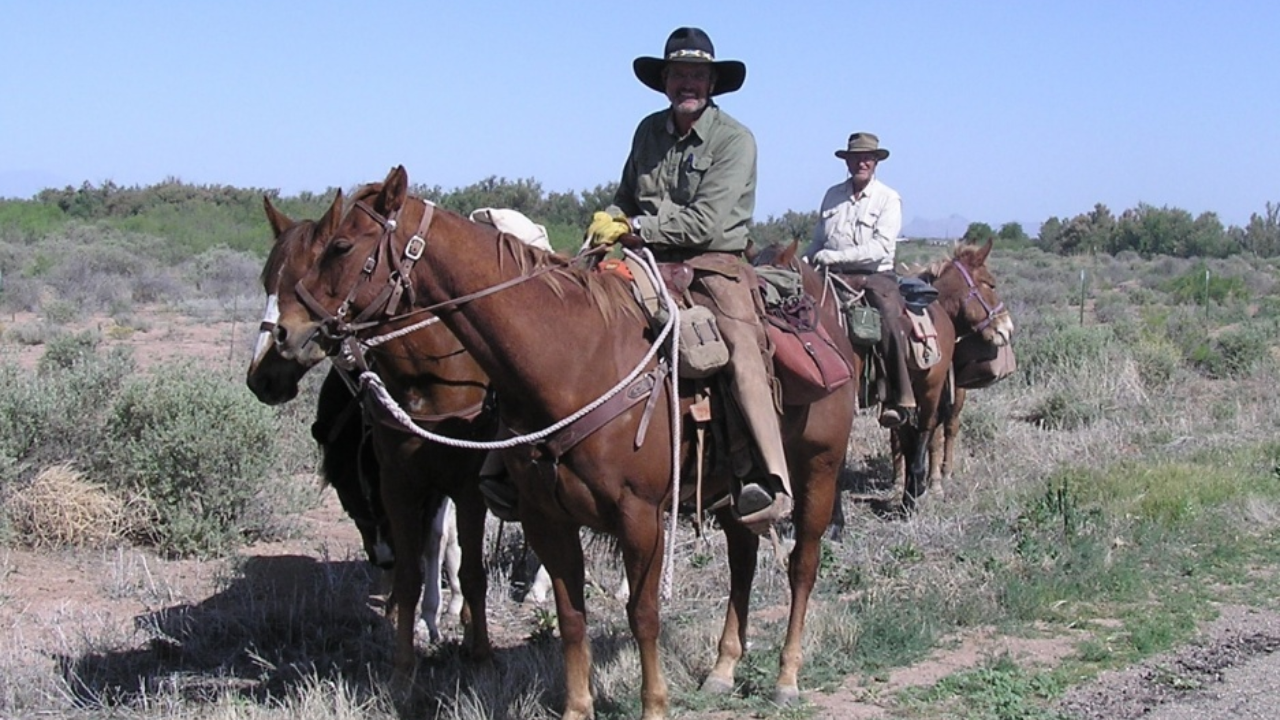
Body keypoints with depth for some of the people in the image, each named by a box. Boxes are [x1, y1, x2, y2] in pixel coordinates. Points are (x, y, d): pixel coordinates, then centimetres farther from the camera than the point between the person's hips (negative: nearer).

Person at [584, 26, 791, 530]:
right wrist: (611, 225, 2)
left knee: (742, 346, -28)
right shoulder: (649, 131, 14)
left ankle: (773, 481, -36)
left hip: (715, 262, -5)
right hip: (649, 261, 6)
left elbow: (704, 223, -13)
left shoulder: (735, 140, -4)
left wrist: (634, 228, -14)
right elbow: (625, 199, 26)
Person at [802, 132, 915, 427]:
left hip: (875, 276, -4)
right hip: (834, 279, 4)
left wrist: (835, 256, -20)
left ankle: (899, 400, -25)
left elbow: (881, 246, -12)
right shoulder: (833, 195, 15)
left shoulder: (889, 198, 1)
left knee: (890, 322, -30)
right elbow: (818, 241, 22)